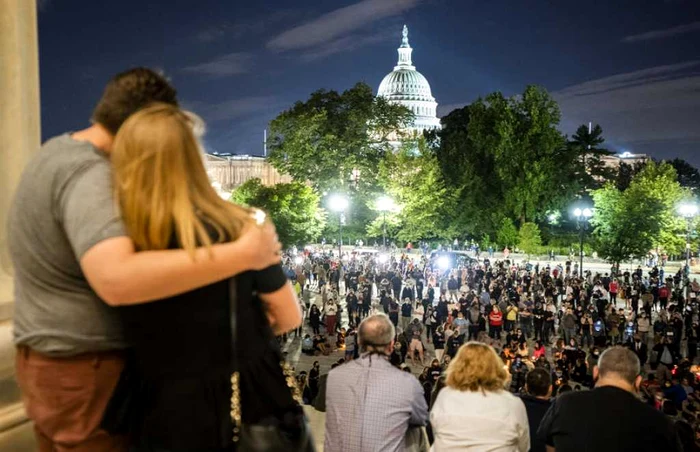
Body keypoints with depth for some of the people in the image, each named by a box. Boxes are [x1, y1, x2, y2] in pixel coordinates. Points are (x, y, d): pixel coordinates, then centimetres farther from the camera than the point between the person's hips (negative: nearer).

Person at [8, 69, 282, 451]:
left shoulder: (58, 150, 6)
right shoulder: (90, 176, -26)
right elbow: (117, 280, -43)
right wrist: (242, 254, -41)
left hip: (50, 361, 10)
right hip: (88, 371, -9)